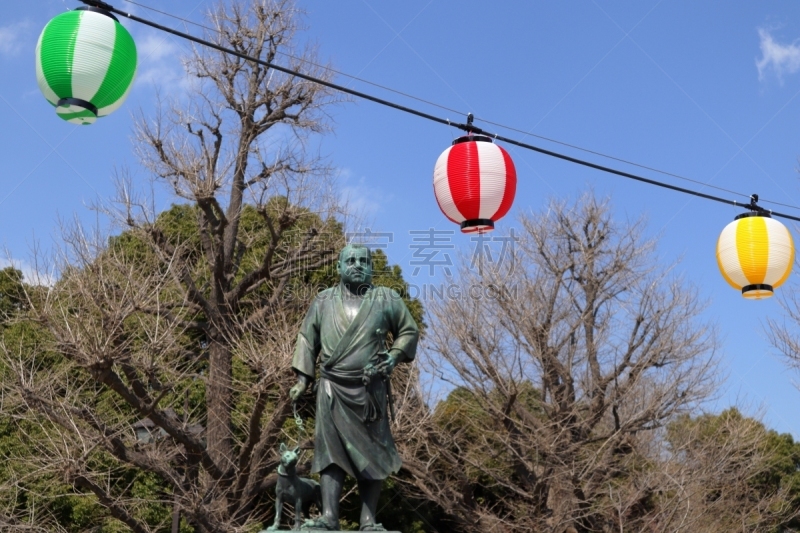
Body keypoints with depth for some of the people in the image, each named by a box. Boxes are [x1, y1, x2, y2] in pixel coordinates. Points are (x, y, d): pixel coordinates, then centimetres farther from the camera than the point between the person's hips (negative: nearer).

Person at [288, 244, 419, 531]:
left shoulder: (387, 299, 5)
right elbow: (307, 338, 14)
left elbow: (409, 331, 13)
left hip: (370, 390, 0)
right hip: (332, 389, 1)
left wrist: (395, 355, -4)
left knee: (371, 454, 0)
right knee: (330, 451, -5)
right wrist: (303, 378, 8)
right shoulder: (324, 301, 9)